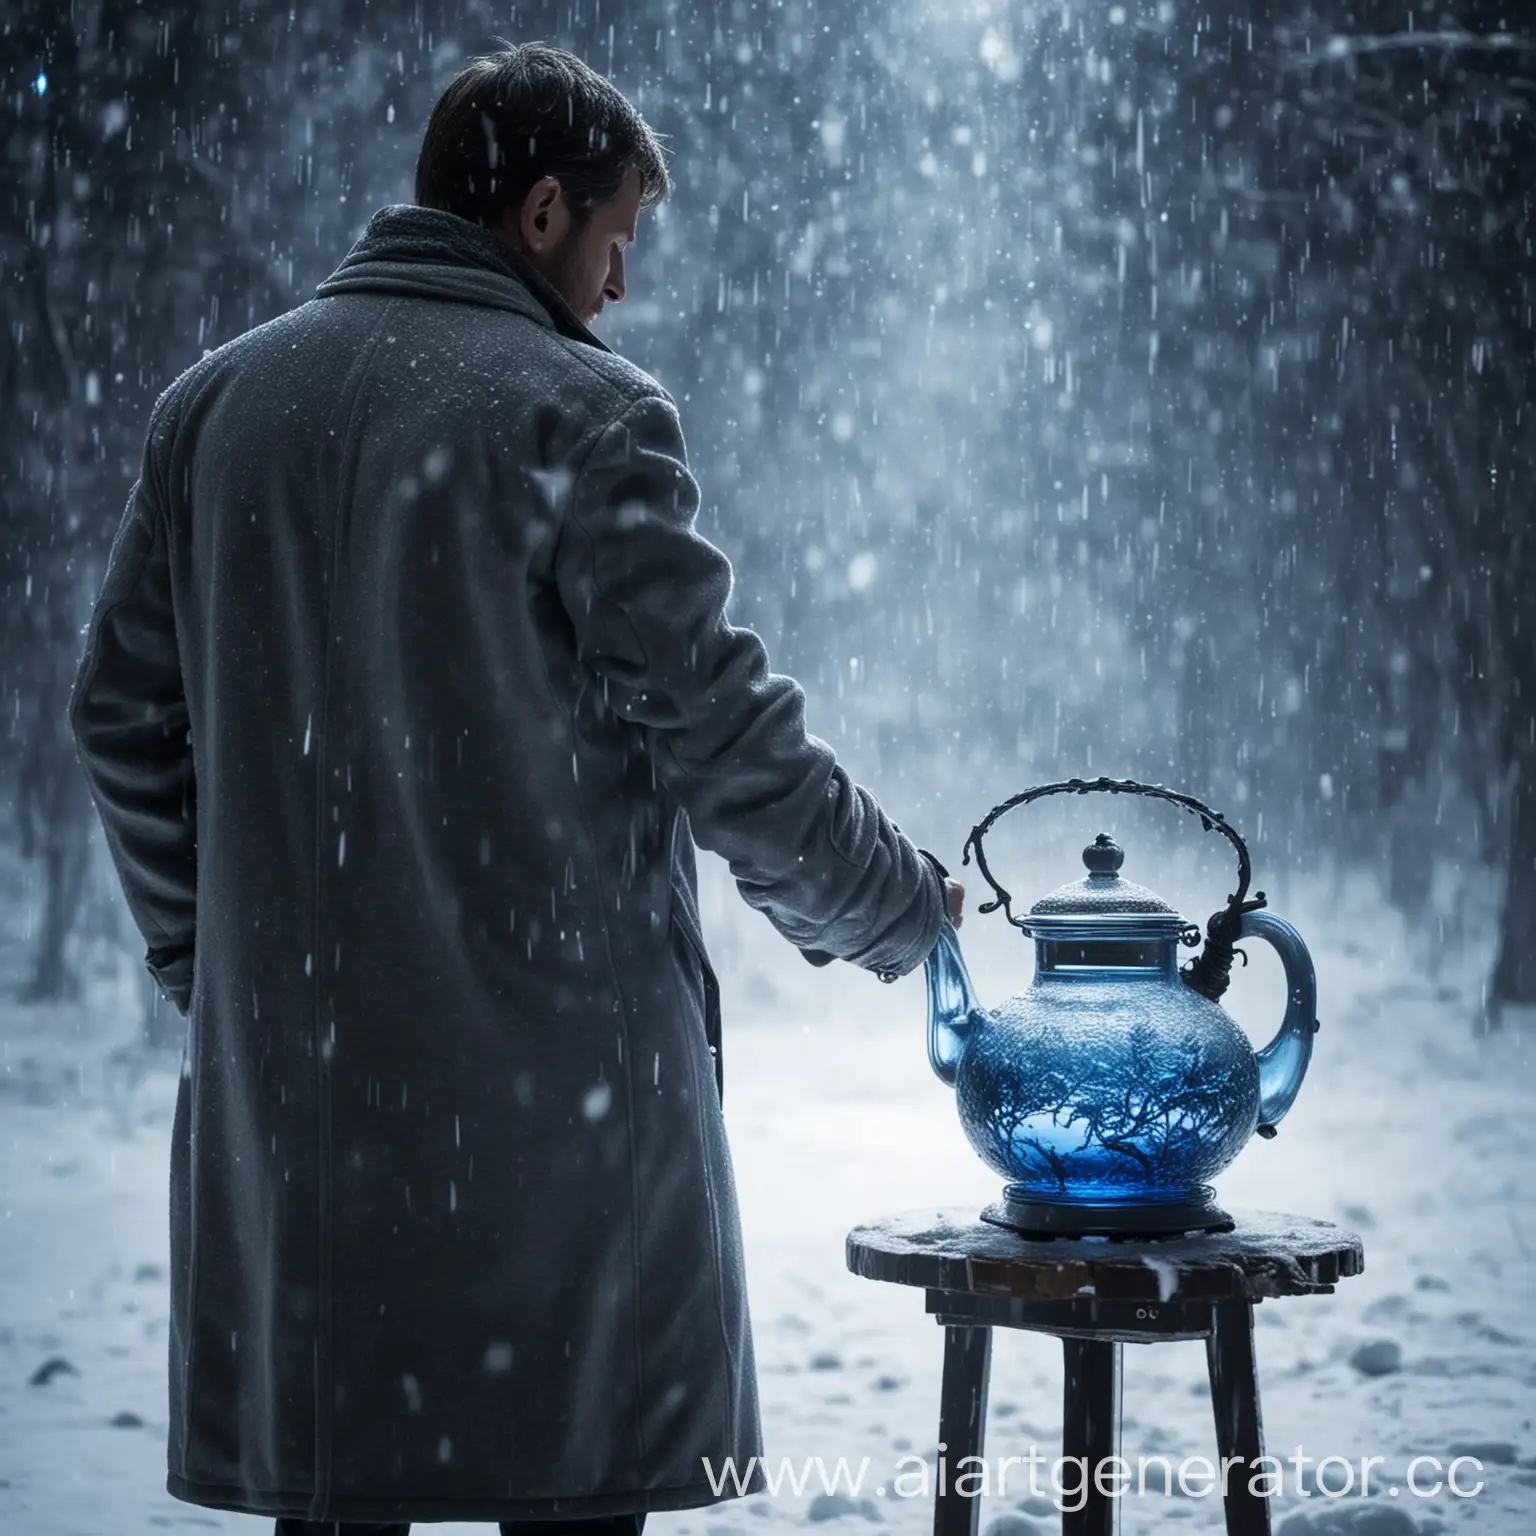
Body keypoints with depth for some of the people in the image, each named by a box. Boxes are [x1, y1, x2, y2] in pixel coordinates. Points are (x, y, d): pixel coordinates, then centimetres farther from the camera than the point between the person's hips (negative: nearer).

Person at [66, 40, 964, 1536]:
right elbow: (717, 726, -10)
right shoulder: (584, 415, -8)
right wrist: (896, 905, 5)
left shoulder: (212, 403, 10)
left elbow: (120, 715, 13)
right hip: (556, 1073, -5)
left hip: (287, 1075, 6)